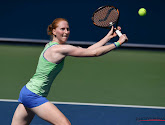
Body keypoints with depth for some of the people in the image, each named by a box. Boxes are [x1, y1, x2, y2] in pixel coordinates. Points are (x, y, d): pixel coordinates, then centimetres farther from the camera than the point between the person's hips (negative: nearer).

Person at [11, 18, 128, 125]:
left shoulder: (52, 45, 9)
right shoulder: (60, 49, -19)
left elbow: (88, 50, 10)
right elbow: (94, 53, -18)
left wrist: (109, 36, 9)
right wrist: (118, 43, -10)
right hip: (33, 96, -10)